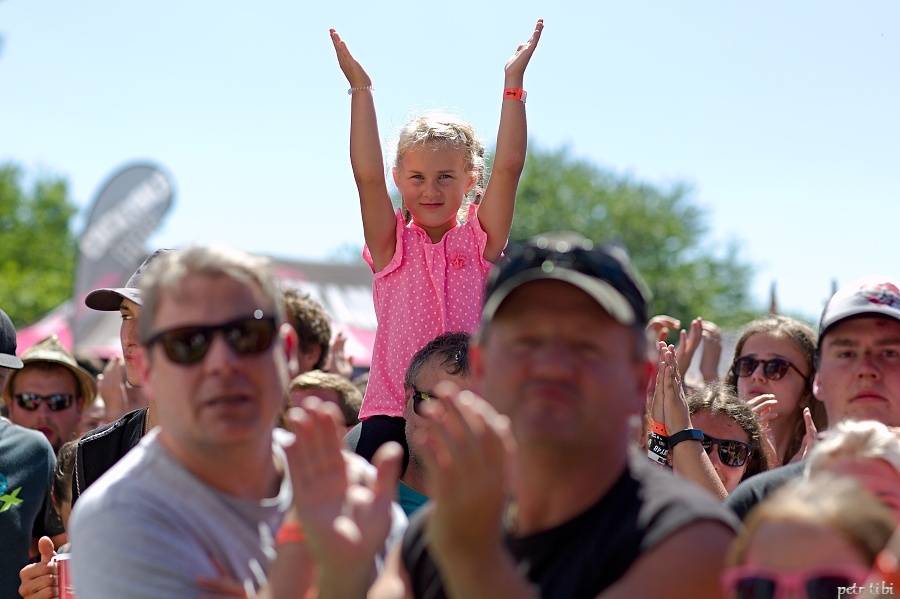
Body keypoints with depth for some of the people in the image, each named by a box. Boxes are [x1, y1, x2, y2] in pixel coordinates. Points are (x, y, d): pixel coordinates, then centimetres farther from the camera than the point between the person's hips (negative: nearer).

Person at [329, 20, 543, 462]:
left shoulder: (481, 239, 7)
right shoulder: (392, 243, 7)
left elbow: (508, 167, -2)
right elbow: (368, 176, -6)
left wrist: (514, 81, -5)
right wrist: (361, 88, -10)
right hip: (391, 414, 0)